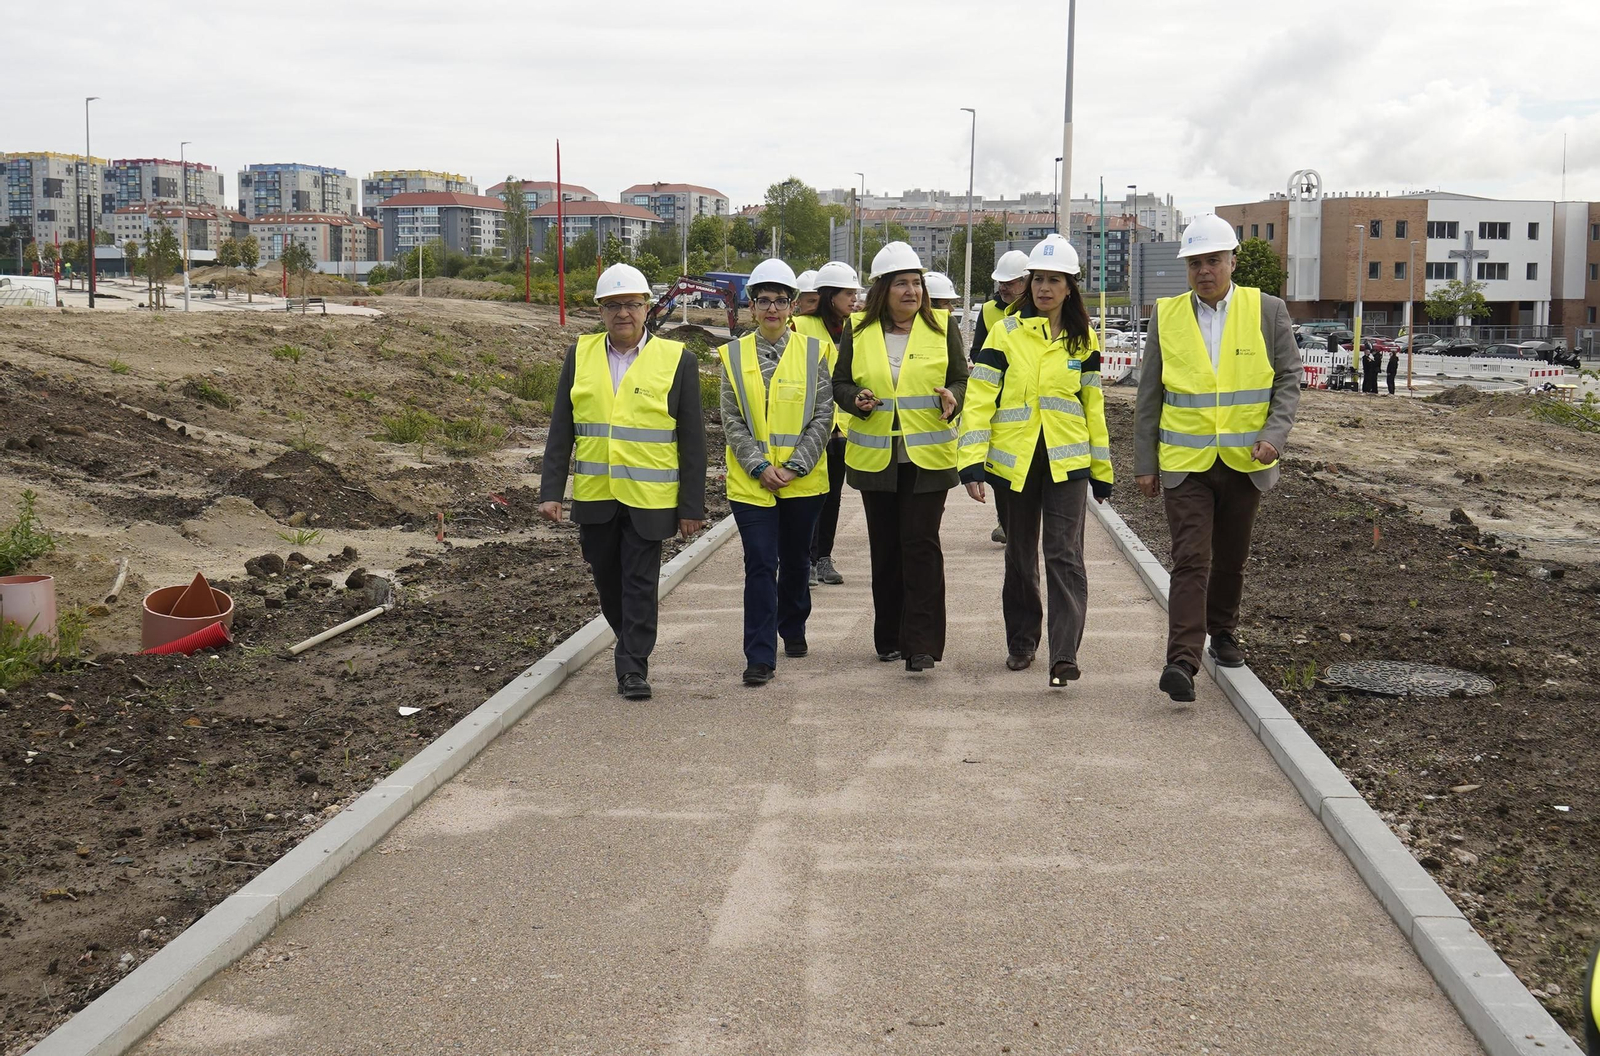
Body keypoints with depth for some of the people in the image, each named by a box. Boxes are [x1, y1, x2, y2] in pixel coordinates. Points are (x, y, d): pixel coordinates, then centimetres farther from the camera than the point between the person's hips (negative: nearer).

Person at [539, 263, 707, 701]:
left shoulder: (676, 359, -2)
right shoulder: (580, 355, 6)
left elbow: (692, 439, -2)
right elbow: (561, 430, 6)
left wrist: (692, 505, -5)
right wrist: (551, 491, -2)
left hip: (649, 499, -3)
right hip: (593, 497, 3)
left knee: (640, 583, -1)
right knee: (607, 580, 14)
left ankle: (634, 668, 8)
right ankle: (631, 643, 37)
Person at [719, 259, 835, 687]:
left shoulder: (813, 352, 0)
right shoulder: (734, 355, 2)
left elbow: (823, 416, -3)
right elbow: (732, 420, -1)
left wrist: (794, 466, -12)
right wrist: (759, 467, -12)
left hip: (803, 480, 1)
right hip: (751, 480, -1)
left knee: (795, 559, 16)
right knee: (760, 565, -6)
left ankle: (793, 628, 39)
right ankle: (760, 657, -4)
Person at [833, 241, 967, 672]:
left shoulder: (941, 326, 2)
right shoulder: (858, 330, 5)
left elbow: (961, 379, 5)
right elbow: (840, 383, 8)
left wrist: (951, 399, -17)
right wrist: (857, 401, -14)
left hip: (928, 457, -2)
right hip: (875, 456, 2)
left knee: (921, 544, -9)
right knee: (885, 548, 10)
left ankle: (922, 643, -7)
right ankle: (890, 638, 22)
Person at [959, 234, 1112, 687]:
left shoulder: (1084, 340, 7)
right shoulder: (1005, 333, 0)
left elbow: (1093, 408, 13)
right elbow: (979, 399, -5)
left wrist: (1102, 470, 13)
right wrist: (972, 462, -13)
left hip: (1067, 462, 0)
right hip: (1015, 461, 0)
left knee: (1064, 556, -9)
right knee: (1019, 557, 11)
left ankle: (1065, 655, -11)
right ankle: (1020, 642, 27)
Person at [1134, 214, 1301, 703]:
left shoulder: (1267, 311, 0)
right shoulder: (1166, 315, 1)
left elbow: (1288, 379, 3)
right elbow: (1149, 394, 5)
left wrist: (1274, 434, -13)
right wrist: (1145, 461, 3)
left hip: (1245, 461, 1)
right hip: (1185, 461, -1)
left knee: (1230, 557, 15)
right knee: (1190, 561, -11)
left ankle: (1222, 631, 38)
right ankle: (1182, 660, -15)